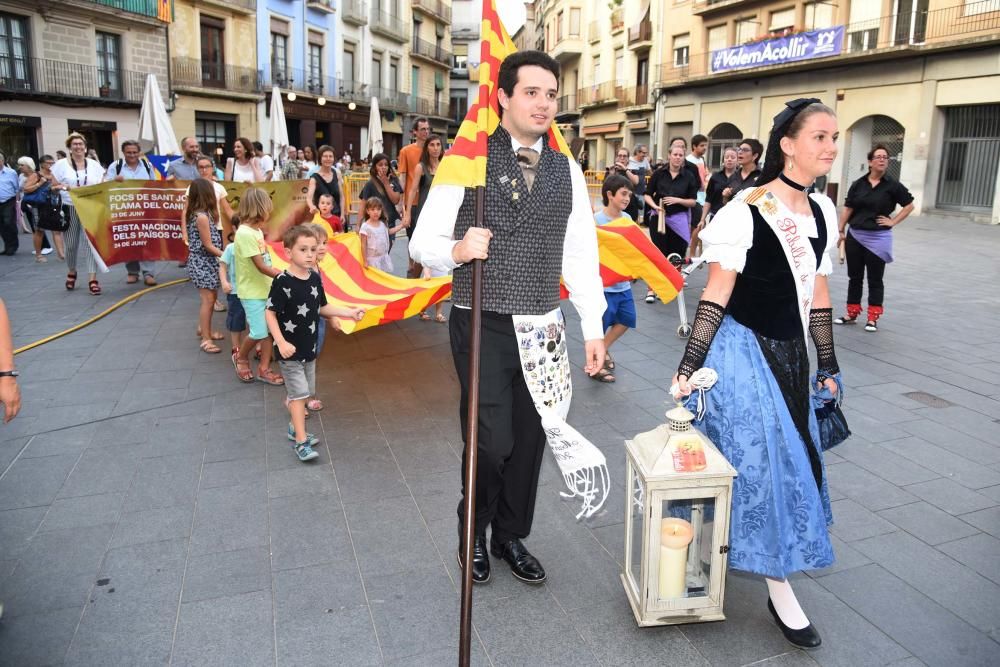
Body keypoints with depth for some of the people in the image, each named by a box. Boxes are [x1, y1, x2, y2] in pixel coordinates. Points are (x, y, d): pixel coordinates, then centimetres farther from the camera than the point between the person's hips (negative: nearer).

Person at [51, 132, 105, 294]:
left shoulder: (95, 165, 9)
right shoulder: (61, 164, 2)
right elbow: (54, 186, 2)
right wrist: (67, 188, -14)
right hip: (70, 209, 0)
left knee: (91, 242, -8)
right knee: (71, 244, 7)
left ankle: (92, 279, -10)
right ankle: (71, 272, 32)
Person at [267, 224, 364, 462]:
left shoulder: (315, 278, 1)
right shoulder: (282, 282, -19)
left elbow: (322, 308, 12)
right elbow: (270, 313, -16)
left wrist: (348, 313, 1)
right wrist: (281, 342, -24)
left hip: (309, 347, 7)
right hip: (290, 350, -7)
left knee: (303, 392, 17)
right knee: (298, 393, -6)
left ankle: (295, 428, 35)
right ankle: (301, 442, 1)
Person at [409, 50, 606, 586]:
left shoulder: (567, 171, 8)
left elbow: (581, 255, 10)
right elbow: (422, 243, -3)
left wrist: (593, 327, 6)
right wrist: (456, 251, -24)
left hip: (542, 328, 4)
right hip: (481, 327, -4)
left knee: (530, 440, 12)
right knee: (492, 441, -5)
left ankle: (511, 537, 35)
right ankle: (475, 532, 26)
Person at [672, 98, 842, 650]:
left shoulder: (824, 212, 5)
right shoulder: (747, 210, -16)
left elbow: (817, 291, 12)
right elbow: (717, 293, -16)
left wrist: (827, 364, 14)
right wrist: (690, 363, -19)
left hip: (790, 353, 8)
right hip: (743, 350, -8)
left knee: (792, 455, 14)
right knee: (761, 459, -3)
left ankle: (733, 553, 35)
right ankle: (779, 589, 11)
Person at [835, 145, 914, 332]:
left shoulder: (892, 185, -4)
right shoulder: (858, 184, 2)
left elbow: (909, 205, 3)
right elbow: (848, 208, 4)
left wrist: (893, 221, -5)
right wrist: (841, 230, -1)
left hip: (878, 238, -2)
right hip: (855, 236, 3)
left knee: (875, 279, 4)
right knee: (854, 277, 11)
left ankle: (872, 318, 10)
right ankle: (852, 314, 21)